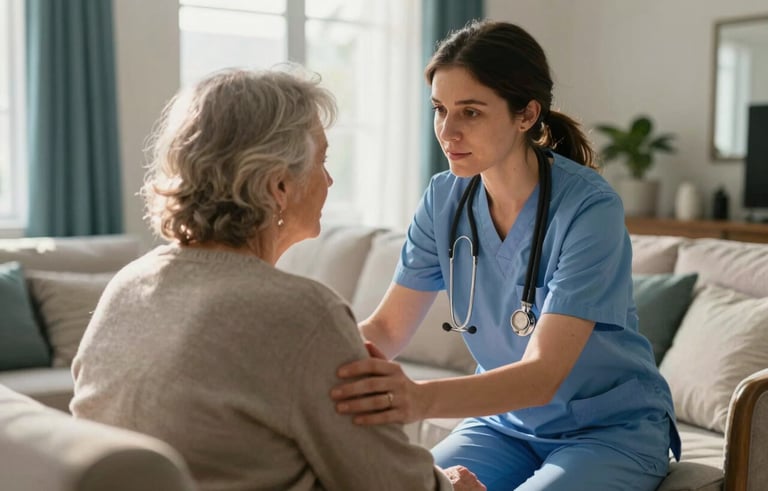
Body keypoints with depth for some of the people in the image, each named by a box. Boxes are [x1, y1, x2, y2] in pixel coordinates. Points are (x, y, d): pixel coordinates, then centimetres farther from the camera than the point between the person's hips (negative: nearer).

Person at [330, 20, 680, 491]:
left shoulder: (590, 207, -24)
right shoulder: (446, 199, -7)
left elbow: (544, 374, -32)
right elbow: (386, 328, -5)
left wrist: (421, 398, -50)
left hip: (611, 430, -4)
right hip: (506, 422, 4)